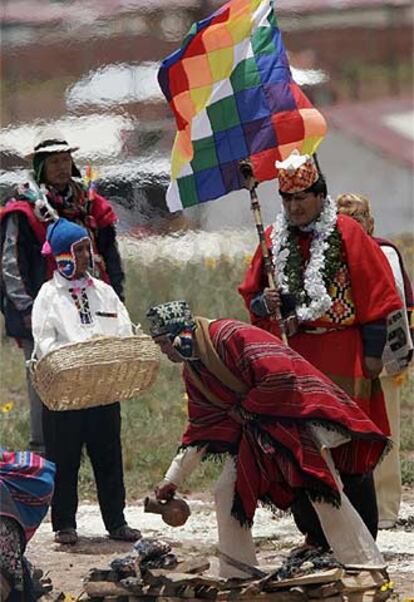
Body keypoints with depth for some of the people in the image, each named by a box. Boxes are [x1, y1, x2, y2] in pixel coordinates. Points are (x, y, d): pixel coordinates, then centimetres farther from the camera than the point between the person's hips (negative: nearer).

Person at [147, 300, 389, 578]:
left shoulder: (233, 336, -21)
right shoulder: (192, 371, 8)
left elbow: (280, 376, -28)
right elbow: (202, 428, 15)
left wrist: (244, 409, -13)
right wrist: (173, 478, 12)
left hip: (295, 414, -9)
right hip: (254, 428, 9)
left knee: (326, 493, -15)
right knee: (227, 494, 2)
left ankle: (370, 571, -13)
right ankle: (236, 577, 12)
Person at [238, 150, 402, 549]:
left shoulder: (346, 233, -2)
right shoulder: (274, 239, 11)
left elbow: (374, 292, -2)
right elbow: (249, 295, 19)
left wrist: (372, 352, -6)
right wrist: (264, 303, -5)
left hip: (342, 356, -4)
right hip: (292, 357, 4)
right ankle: (315, 534, 10)